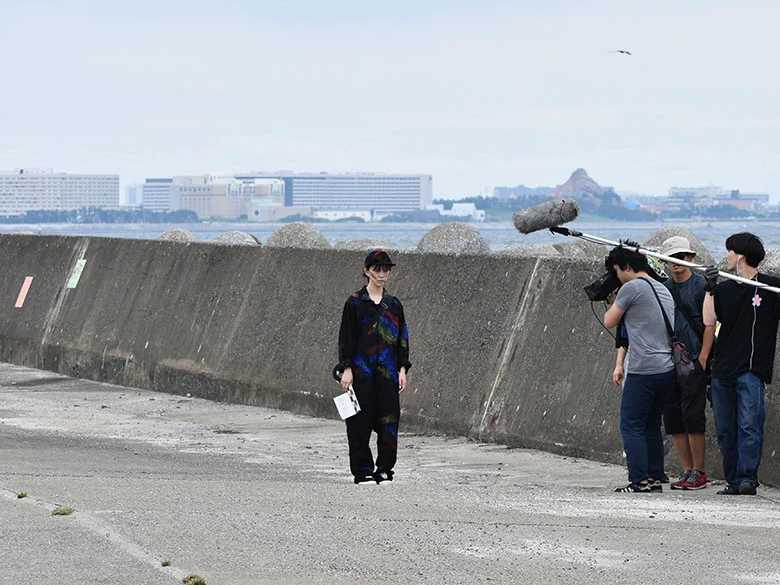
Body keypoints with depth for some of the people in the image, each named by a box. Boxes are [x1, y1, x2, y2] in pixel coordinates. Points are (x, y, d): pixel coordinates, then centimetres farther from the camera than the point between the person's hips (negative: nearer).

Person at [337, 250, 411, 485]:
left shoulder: (394, 305, 12)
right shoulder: (355, 303, 1)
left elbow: (402, 339, 13)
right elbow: (346, 338, -1)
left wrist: (402, 369, 5)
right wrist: (346, 369, -9)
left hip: (387, 373, 3)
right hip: (361, 371, -3)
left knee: (388, 420, -1)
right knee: (361, 422, -3)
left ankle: (385, 469, 7)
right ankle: (363, 470, 4)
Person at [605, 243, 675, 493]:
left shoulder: (632, 287, -8)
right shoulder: (663, 289, 18)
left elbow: (610, 322, 2)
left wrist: (613, 302, 19)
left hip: (644, 369, -8)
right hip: (667, 368, 8)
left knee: (631, 426, -4)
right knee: (651, 426, 15)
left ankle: (639, 481, -9)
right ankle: (655, 478, 14)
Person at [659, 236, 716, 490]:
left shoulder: (701, 285, -4)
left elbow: (710, 325, -7)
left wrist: (702, 359, -13)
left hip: (694, 361, -6)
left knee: (692, 415, -9)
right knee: (672, 417, 5)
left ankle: (699, 472, -2)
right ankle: (687, 471, 12)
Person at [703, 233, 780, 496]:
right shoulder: (724, 289, 14)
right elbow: (708, 320, 2)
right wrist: (710, 289, -4)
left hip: (752, 369, -6)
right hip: (723, 370, 6)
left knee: (749, 425, -13)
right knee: (725, 431, 6)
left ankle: (748, 478, -13)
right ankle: (733, 481, 10)